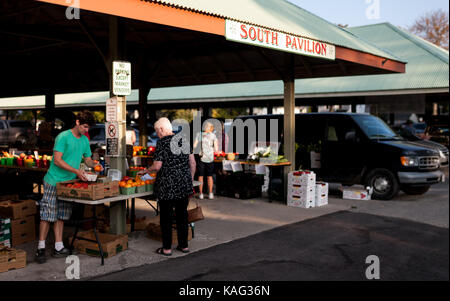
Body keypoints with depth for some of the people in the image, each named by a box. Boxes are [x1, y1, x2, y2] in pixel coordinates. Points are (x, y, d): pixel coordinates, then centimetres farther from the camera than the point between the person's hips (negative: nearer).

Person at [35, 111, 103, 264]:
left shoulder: (85, 140, 11)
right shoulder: (63, 137, -11)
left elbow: (88, 159, 18)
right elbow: (57, 160, -17)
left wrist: (95, 164, -4)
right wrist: (76, 171, -23)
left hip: (69, 182, 7)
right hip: (53, 181, -6)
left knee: (61, 216, 11)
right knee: (47, 215, -4)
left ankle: (58, 247, 15)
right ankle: (41, 248, 5)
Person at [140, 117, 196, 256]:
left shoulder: (162, 142, -10)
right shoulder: (184, 139, 8)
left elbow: (157, 166, -14)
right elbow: (192, 163, 9)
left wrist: (145, 171, 4)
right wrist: (190, 180, 17)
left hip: (167, 185, -6)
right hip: (184, 184, 6)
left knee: (166, 216, 5)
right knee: (182, 214, 13)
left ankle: (167, 248, 10)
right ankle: (184, 245, 20)